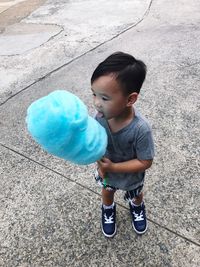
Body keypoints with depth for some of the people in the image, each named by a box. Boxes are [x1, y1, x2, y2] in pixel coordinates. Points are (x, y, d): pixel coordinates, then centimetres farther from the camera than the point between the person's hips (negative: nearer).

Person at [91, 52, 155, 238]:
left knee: (135, 195, 32)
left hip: (131, 177, -2)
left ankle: (137, 206, 67)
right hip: (106, 172, 3)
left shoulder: (141, 129, -40)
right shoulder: (100, 116, -29)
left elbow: (145, 162, -29)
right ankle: (108, 209, 67)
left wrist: (113, 167, -32)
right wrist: (101, 165, -25)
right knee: (107, 191, 33)